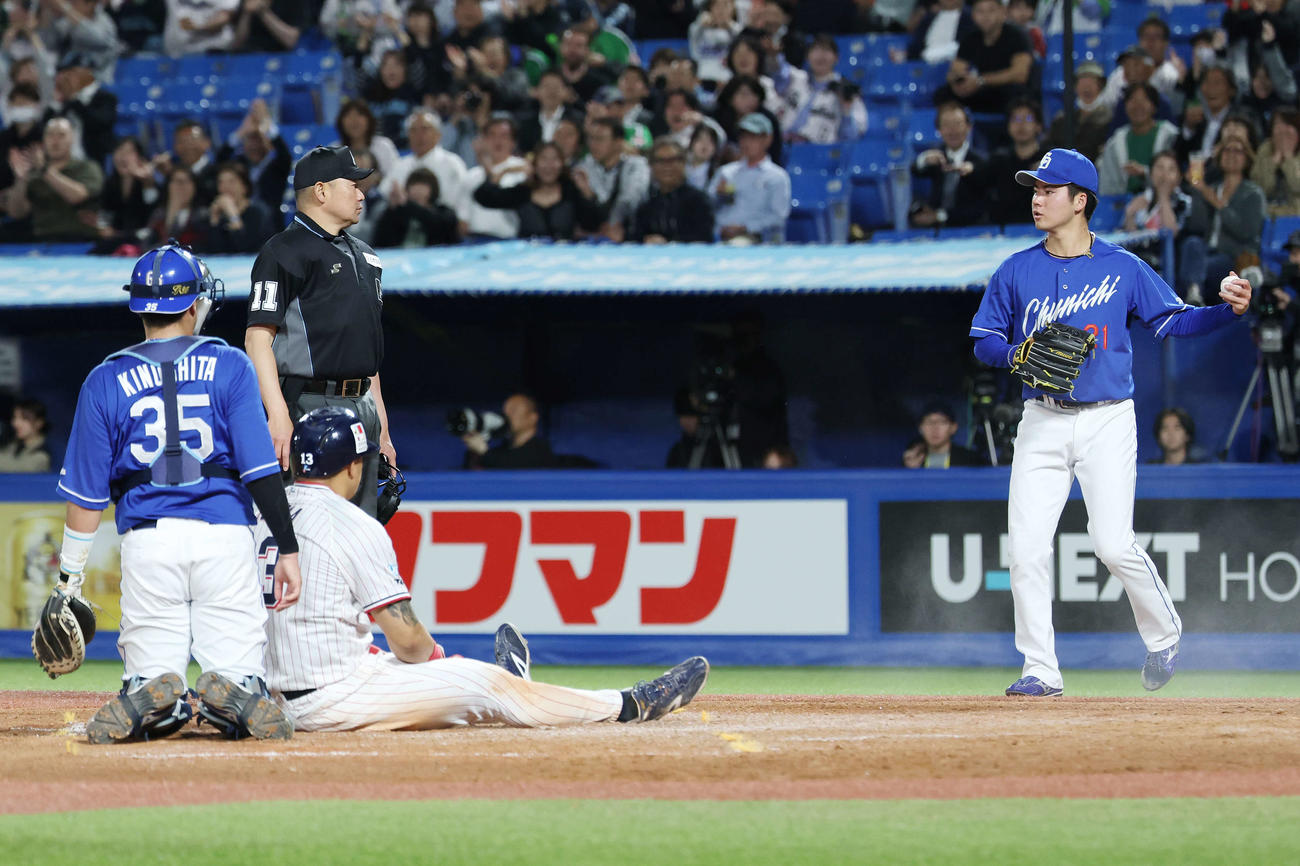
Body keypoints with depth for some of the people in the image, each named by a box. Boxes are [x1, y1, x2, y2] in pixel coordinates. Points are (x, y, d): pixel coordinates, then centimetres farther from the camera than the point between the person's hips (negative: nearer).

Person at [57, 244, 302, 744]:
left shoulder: (106, 382, 10)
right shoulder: (229, 366, 8)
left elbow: (86, 493, 9)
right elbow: (260, 468, -2)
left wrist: (70, 577, 16)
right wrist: (288, 549, -1)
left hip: (148, 537, 1)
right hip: (225, 533, -1)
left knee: (150, 672, 8)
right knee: (239, 675, 4)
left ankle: (150, 698, -27)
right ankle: (232, 696, -31)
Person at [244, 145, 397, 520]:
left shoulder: (363, 256, 20)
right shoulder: (285, 252, -7)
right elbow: (258, 337, -14)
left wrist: (382, 428, 21)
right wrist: (278, 415, -23)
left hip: (362, 407, 9)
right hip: (309, 403, -9)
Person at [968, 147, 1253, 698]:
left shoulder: (1123, 269, 1)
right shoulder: (1016, 272, 7)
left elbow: (1171, 320, 4)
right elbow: (984, 342, 11)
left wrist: (1228, 310, -12)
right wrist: (1019, 353, -10)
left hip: (1108, 420, -3)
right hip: (1042, 422, 3)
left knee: (1114, 544, -13)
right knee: (1027, 547, -6)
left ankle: (1164, 634, 13)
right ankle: (1040, 670, 2)